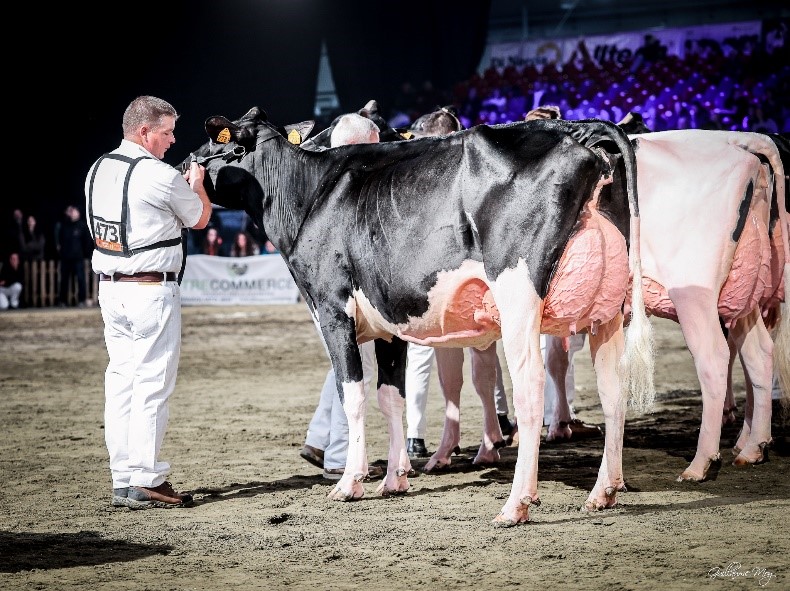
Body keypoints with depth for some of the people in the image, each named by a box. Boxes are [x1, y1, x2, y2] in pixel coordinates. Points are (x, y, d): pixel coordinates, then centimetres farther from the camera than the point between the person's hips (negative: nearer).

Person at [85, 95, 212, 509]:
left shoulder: (98, 171, 10)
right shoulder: (161, 176, -13)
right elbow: (200, 219, 3)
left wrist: (180, 187, 25)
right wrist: (196, 184, 21)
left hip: (109, 287, 8)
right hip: (152, 289, -8)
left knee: (121, 380, 9)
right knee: (152, 382, -5)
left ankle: (123, 481, 10)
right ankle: (146, 482, -5)